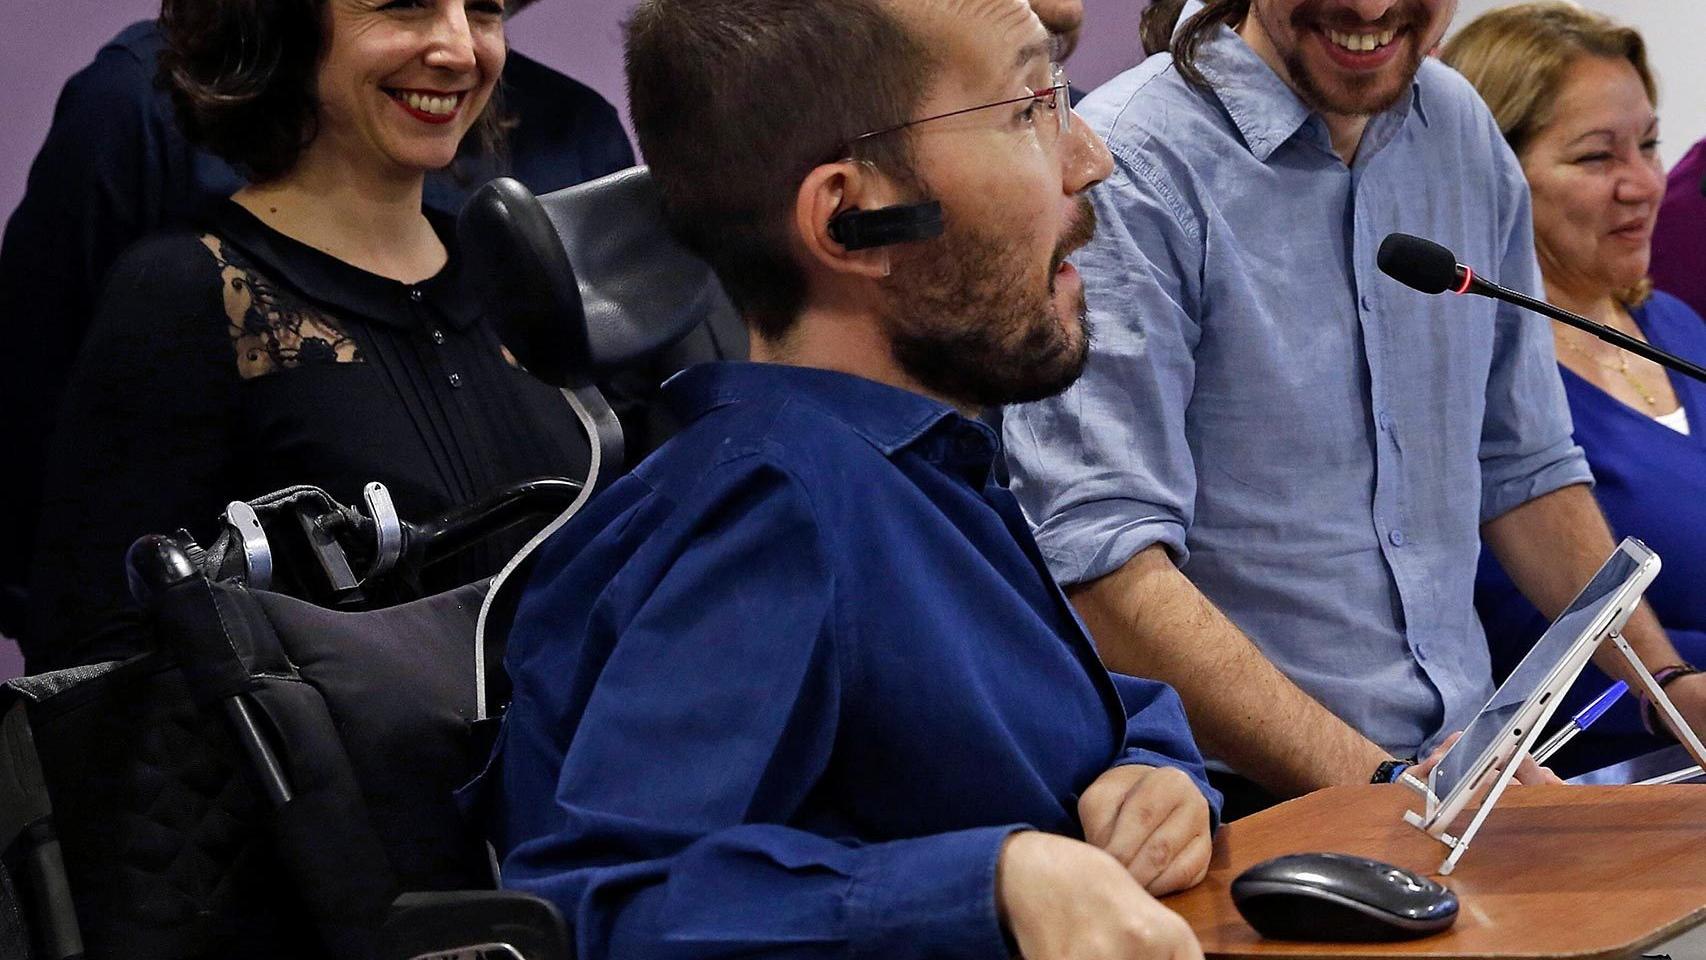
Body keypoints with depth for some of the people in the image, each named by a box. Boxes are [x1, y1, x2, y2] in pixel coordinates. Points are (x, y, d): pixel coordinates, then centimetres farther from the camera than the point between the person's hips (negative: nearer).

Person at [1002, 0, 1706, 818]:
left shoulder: (1466, 136, 11)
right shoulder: (1134, 166, -12)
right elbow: (1101, 565, -20)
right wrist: (1378, 786, -26)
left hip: (1465, 773, 7)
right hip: (1239, 798, -7)